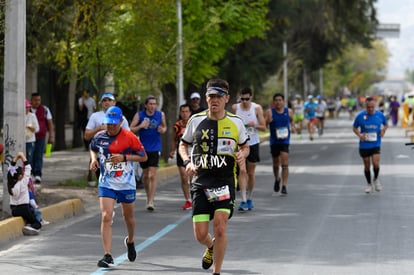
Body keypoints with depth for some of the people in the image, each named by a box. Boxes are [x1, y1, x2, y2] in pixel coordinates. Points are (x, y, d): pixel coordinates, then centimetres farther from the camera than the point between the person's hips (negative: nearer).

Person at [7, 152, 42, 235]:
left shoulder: (10, 183, -3)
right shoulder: (23, 183, -15)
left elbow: (11, 168, 6)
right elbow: (28, 168, -13)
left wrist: (17, 156, 3)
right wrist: (22, 156, -8)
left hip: (13, 210, 6)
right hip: (23, 209, -6)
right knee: (37, 224, 6)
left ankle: (28, 225, -4)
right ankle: (31, 228, -25)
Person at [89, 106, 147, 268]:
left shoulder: (129, 137, -11)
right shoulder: (99, 137, -2)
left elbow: (143, 157, -6)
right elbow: (92, 149, 20)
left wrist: (124, 157, -19)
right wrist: (94, 158, -2)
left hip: (127, 184, -1)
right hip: (106, 184, 1)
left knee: (128, 216, 17)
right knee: (106, 217, -15)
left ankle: (130, 241, 49)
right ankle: (107, 256, -16)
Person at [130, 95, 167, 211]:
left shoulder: (161, 115, 1)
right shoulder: (139, 115, -3)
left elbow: (164, 127, 16)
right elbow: (131, 129, -2)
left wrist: (163, 130, -7)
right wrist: (141, 126, -19)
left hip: (155, 148, -1)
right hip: (143, 148, 1)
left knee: (152, 175, -10)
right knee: (145, 174, 11)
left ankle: (151, 201, -12)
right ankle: (148, 196, 30)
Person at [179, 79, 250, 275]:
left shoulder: (236, 122, 3)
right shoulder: (196, 121, 3)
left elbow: (245, 147, 15)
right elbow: (183, 144, 15)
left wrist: (242, 155, -8)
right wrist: (187, 162, -4)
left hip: (225, 181, -1)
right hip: (200, 182, 1)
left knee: (220, 226, -16)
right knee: (200, 235, -1)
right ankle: (211, 247, 37)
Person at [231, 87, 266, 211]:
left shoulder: (257, 108, -3)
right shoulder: (235, 108, -1)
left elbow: (263, 127, -2)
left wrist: (255, 125, -19)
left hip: (253, 143, 1)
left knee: (251, 173, 9)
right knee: (242, 172, -12)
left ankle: (249, 199, 25)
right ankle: (243, 201, -16)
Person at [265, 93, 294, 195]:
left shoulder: (288, 111, 1)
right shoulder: (270, 112, -5)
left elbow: (291, 120, 20)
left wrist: (293, 127, 1)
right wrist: (268, 120, -30)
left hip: (285, 140, -1)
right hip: (274, 141, 1)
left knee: (284, 163, -13)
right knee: (275, 163, 15)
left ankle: (284, 186, -14)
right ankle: (277, 180, 43)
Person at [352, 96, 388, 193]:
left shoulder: (380, 115, -4)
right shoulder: (360, 116, -7)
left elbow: (385, 124, 15)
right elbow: (354, 128, 5)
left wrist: (383, 130, -4)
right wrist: (359, 135, -12)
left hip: (376, 144, 0)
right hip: (364, 145, 0)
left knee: (375, 163, -16)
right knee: (367, 166, 8)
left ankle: (376, 179, 14)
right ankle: (369, 184, 29)